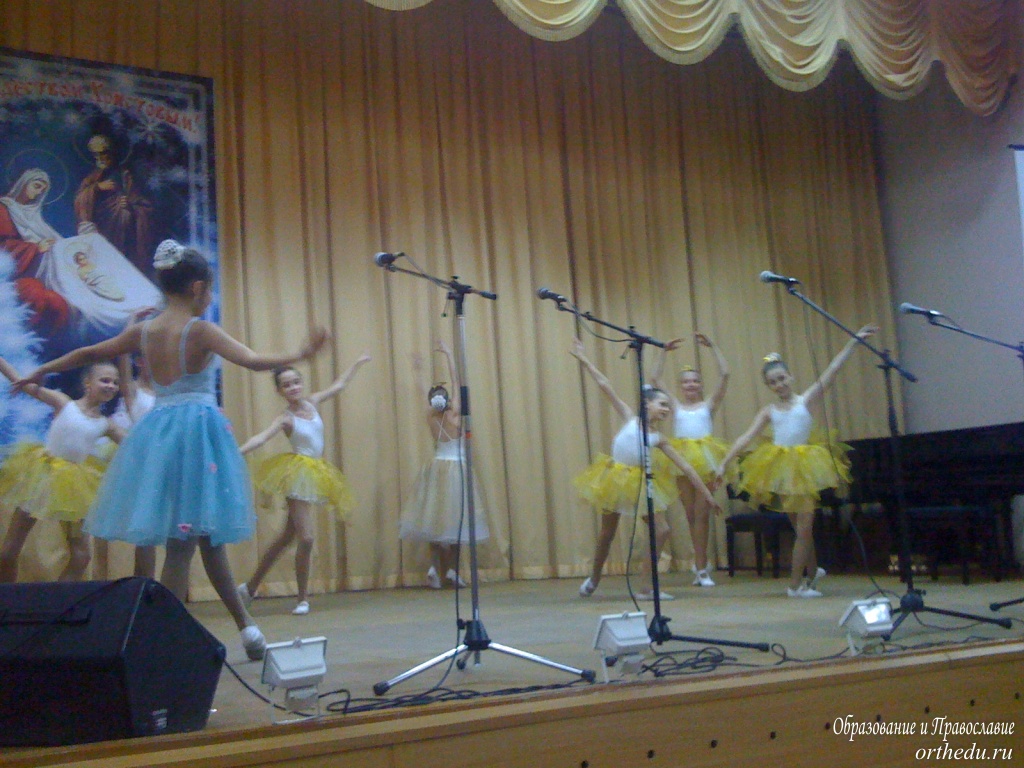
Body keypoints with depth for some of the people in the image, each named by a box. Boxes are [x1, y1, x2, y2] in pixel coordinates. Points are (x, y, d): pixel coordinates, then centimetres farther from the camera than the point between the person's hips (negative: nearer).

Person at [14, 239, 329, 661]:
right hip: (197, 429, -6)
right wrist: (301, 354, -11)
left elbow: (87, 353, 21)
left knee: (206, 533, 11)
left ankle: (244, 624, 19)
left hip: (158, 432, 6)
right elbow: (254, 361, -20)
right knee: (186, 540, 3)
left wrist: (41, 371, 35)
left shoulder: (142, 330, 8)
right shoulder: (200, 330, -9)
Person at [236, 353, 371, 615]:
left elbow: (338, 386, 21)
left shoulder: (312, 402, 6)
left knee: (287, 537, 12)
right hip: (297, 476, -7)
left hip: (315, 476, 7)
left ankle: (251, 586, 24)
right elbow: (261, 437, -26)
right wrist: (238, 452, -42)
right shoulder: (285, 419, -11)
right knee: (306, 538, -11)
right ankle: (303, 599, 3)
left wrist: (357, 364, 31)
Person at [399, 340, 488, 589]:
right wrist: (448, 354, 0)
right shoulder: (454, 415, -9)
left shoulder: (431, 418, -1)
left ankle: (435, 568, -6)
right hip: (456, 469, -3)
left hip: (436, 469, 4)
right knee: (454, 519, 0)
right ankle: (452, 570, 1)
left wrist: (419, 370, 29)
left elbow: (427, 393, 14)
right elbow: (455, 381, -6)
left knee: (436, 520, 6)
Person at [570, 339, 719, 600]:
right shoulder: (630, 418, -6)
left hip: (641, 483, 4)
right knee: (607, 534, 8)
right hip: (615, 479, -3)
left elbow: (685, 467, 3)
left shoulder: (659, 439, 1)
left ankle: (648, 586, 3)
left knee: (661, 531, -6)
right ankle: (593, 579, 31)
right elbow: (605, 386, -10)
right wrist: (584, 360, -13)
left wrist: (706, 492, 2)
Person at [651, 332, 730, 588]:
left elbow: (724, 375, 1)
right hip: (683, 459, 2)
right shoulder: (676, 406, 12)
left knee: (701, 513, -2)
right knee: (691, 514, 8)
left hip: (705, 459, -2)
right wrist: (665, 353, 3)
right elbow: (656, 379, 8)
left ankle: (700, 567, 3)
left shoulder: (709, 404, 8)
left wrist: (712, 347, -1)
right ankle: (701, 566, 20)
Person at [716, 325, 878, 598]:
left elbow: (832, 370, -4)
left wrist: (854, 341, -10)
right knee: (801, 526, 10)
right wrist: (723, 464, -4)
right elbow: (746, 438, 3)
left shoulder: (807, 400, 1)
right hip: (780, 469, 2)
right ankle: (812, 571, 30)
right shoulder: (768, 412, 7)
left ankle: (796, 583, 3)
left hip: (804, 467, -2)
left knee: (804, 526, -4)